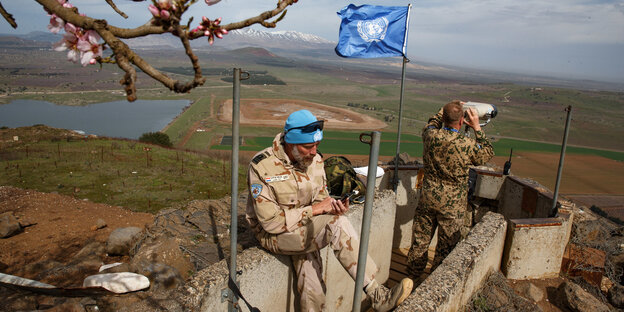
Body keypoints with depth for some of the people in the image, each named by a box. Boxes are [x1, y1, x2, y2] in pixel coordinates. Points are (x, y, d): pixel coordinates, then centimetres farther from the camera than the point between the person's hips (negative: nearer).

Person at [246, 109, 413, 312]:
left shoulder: (315, 161, -1)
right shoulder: (262, 167, -20)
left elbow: (320, 200, 5)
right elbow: (271, 222, -22)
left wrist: (335, 209, -18)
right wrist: (313, 210, -23)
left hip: (304, 231, 6)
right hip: (274, 235, -6)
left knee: (312, 291, -9)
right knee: (336, 225, -28)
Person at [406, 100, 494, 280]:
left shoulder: (430, 135, -11)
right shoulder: (468, 145, -19)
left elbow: (432, 122, 16)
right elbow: (487, 154, 4)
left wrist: (448, 109, 19)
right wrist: (477, 128, 4)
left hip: (428, 199, 4)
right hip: (453, 205, -3)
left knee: (420, 241, 17)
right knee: (446, 247, 13)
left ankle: (412, 277, 33)